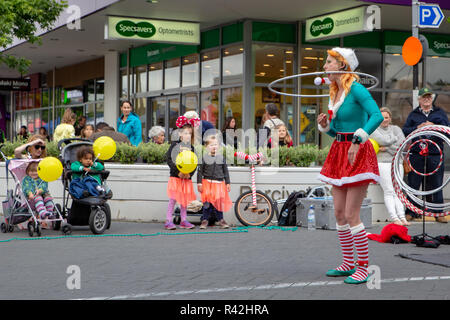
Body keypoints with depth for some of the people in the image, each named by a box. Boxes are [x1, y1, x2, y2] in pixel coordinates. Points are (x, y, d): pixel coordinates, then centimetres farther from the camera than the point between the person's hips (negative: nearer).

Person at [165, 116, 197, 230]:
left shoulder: (191, 148, 8)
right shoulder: (175, 145, -4)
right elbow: (169, 159, -10)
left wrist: (190, 174, -10)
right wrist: (178, 172, -17)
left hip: (187, 178, 4)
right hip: (175, 177, -4)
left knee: (184, 199, 9)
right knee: (173, 199, -4)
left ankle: (184, 220, 17)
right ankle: (168, 221, 0)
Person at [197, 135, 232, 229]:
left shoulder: (221, 158, 8)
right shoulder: (204, 158, 0)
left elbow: (225, 171, 12)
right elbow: (200, 171, 1)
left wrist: (227, 183, 8)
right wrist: (199, 183, -5)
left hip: (219, 183, 2)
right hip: (207, 183, -2)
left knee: (219, 201, 5)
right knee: (207, 202, -1)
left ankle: (220, 219, 18)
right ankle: (205, 220, 10)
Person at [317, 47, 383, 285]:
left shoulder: (355, 88, -12)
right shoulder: (334, 92, 13)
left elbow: (377, 116, -25)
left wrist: (357, 140, -32)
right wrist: (325, 125, -1)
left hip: (358, 154, -9)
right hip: (339, 153, 9)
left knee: (351, 214, -9)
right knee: (339, 213, 10)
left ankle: (363, 267, 0)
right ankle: (348, 263, 20)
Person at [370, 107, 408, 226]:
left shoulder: (396, 129, 16)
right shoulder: (374, 130, 6)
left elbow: (403, 145, 2)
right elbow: (384, 141, -12)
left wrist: (386, 148, -4)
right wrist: (395, 138, 3)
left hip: (396, 163, 3)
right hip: (382, 163, -3)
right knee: (389, 192, -13)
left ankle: (402, 217, -13)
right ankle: (394, 218, -20)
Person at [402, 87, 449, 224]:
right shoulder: (413, 114, 14)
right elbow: (405, 130, 6)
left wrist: (433, 126, -11)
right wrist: (417, 128, -10)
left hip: (435, 155, 0)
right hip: (416, 154, 0)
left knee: (436, 184, 3)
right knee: (413, 184, 1)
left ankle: (438, 213, 10)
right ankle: (411, 212, 7)